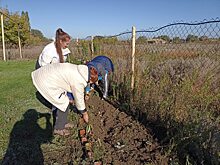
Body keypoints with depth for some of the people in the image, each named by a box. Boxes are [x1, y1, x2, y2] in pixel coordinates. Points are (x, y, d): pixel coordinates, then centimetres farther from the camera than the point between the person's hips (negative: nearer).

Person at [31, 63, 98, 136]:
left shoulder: (80, 69, 5)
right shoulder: (78, 81, -20)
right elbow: (79, 99, -6)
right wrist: (85, 114, 11)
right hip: (45, 82, -9)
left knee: (63, 101, 16)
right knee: (63, 103, 1)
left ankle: (63, 123, 32)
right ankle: (58, 128, 18)